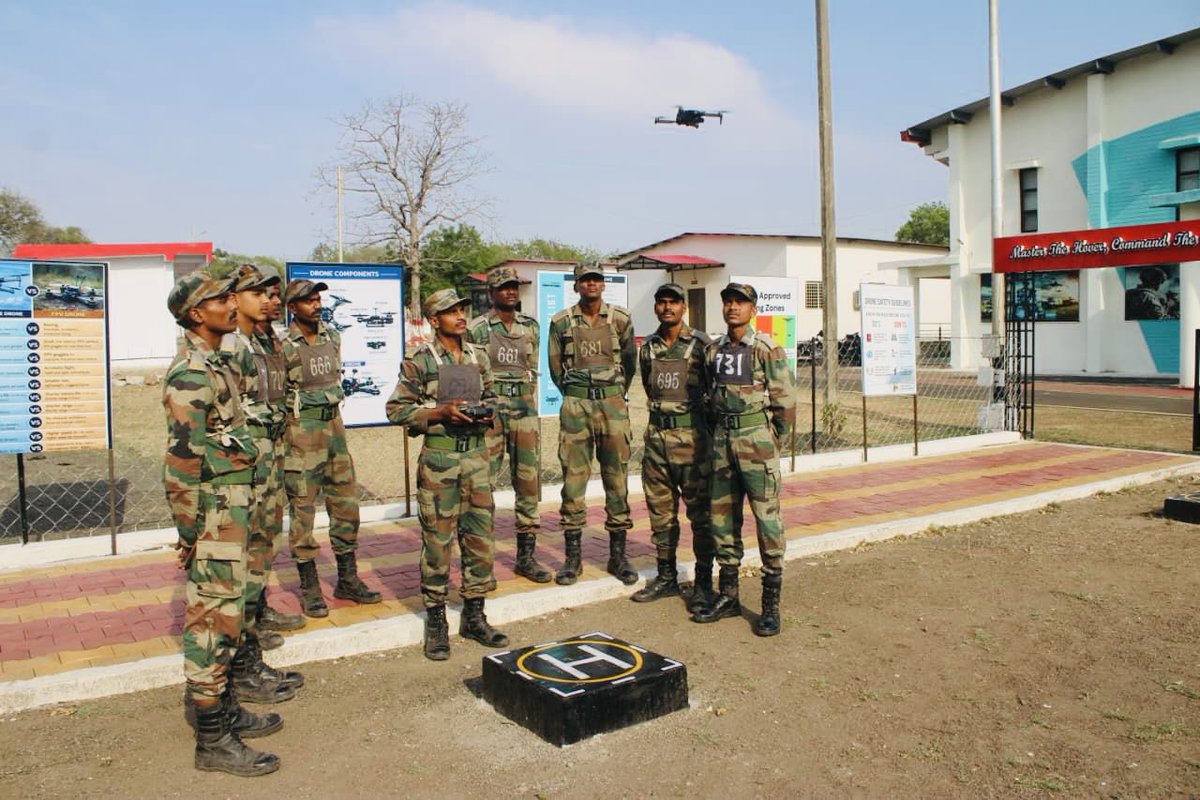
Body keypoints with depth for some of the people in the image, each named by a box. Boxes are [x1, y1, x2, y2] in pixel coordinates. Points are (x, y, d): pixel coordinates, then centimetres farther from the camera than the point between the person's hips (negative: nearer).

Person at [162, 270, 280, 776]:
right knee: (214, 621, -3)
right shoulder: (191, 375, -17)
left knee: (221, 615, 17)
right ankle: (213, 740, 7)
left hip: (231, 513, 10)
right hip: (213, 519, -10)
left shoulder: (217, 365, 13)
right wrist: (189, 533, -16)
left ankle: (222, 708, 30)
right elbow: (181, 461, -19)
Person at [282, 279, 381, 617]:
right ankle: (309, 588, 12)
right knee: (303, 511, 1)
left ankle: (347, 580, 21)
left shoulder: (333, 337, 8)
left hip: (334, 426, 6)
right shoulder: (284, 346, -11)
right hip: (301, 434, -6)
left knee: (346, 504, 9)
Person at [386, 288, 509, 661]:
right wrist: (440, 413, -16)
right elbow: (397, 408, -5)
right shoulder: (419, 361, -5)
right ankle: (435, 621, 15)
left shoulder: (479, 357, 11)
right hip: (439, 455, -5)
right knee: (437, 540, 1)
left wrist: (487, 413, -1)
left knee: (480, 538, 8)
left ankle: (474, 617, 21)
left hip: (477, 453, 5)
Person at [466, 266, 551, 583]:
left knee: (529, 483, 5)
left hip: (524, 410, 5)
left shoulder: (531, 327, 12)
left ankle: (526, 556, 15)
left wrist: (529, 406, 15)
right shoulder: (477, 329, -2)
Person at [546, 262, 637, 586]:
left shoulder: (621, 319, 4)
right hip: (575, 404, 0)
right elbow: (555, 365, 12)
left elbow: (630, 360, 14)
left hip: (613, 403, 0)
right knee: (573, 478, 1)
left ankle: (618, 555, 14)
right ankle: (573, 556, 10)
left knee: (617, 479, 4)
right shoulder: (561, 322, 4)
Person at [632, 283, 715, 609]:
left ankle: (703, 582, 11)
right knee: (660, 511, 11)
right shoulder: (647, 348, 8)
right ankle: (666, 577, 23)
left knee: (700, 512, 1)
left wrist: (708, 421, 3)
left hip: (692, 438, -5)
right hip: (657, 435, 5)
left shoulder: (701, 345, -6)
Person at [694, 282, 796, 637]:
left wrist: (772, 443, -4)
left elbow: (786, 400, -6)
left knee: (767, 518, -3)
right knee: (722, 518, 10)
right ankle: (728, 596, 21)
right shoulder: (713, 350, 10)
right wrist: (721, 433, 13)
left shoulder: (766, 349, -7)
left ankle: (771, 604, 5)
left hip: (756, 438, -6)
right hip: (722, 438, 6)